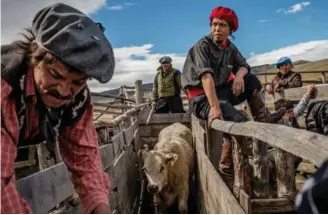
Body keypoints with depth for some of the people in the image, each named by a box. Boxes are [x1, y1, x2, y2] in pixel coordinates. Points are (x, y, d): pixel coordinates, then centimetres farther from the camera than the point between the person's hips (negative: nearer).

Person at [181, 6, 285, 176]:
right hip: (202, 97, -8)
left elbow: (244, 66, 12)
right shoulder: (202, 46, -16)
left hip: (221, 91, 8)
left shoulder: (230, 47, 7)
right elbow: (206, 75, -29)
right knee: (238, 120, -30)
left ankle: (262, 119, 0)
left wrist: (239, 75, -16)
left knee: (251, 80, 0)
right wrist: (215, 107, -41)